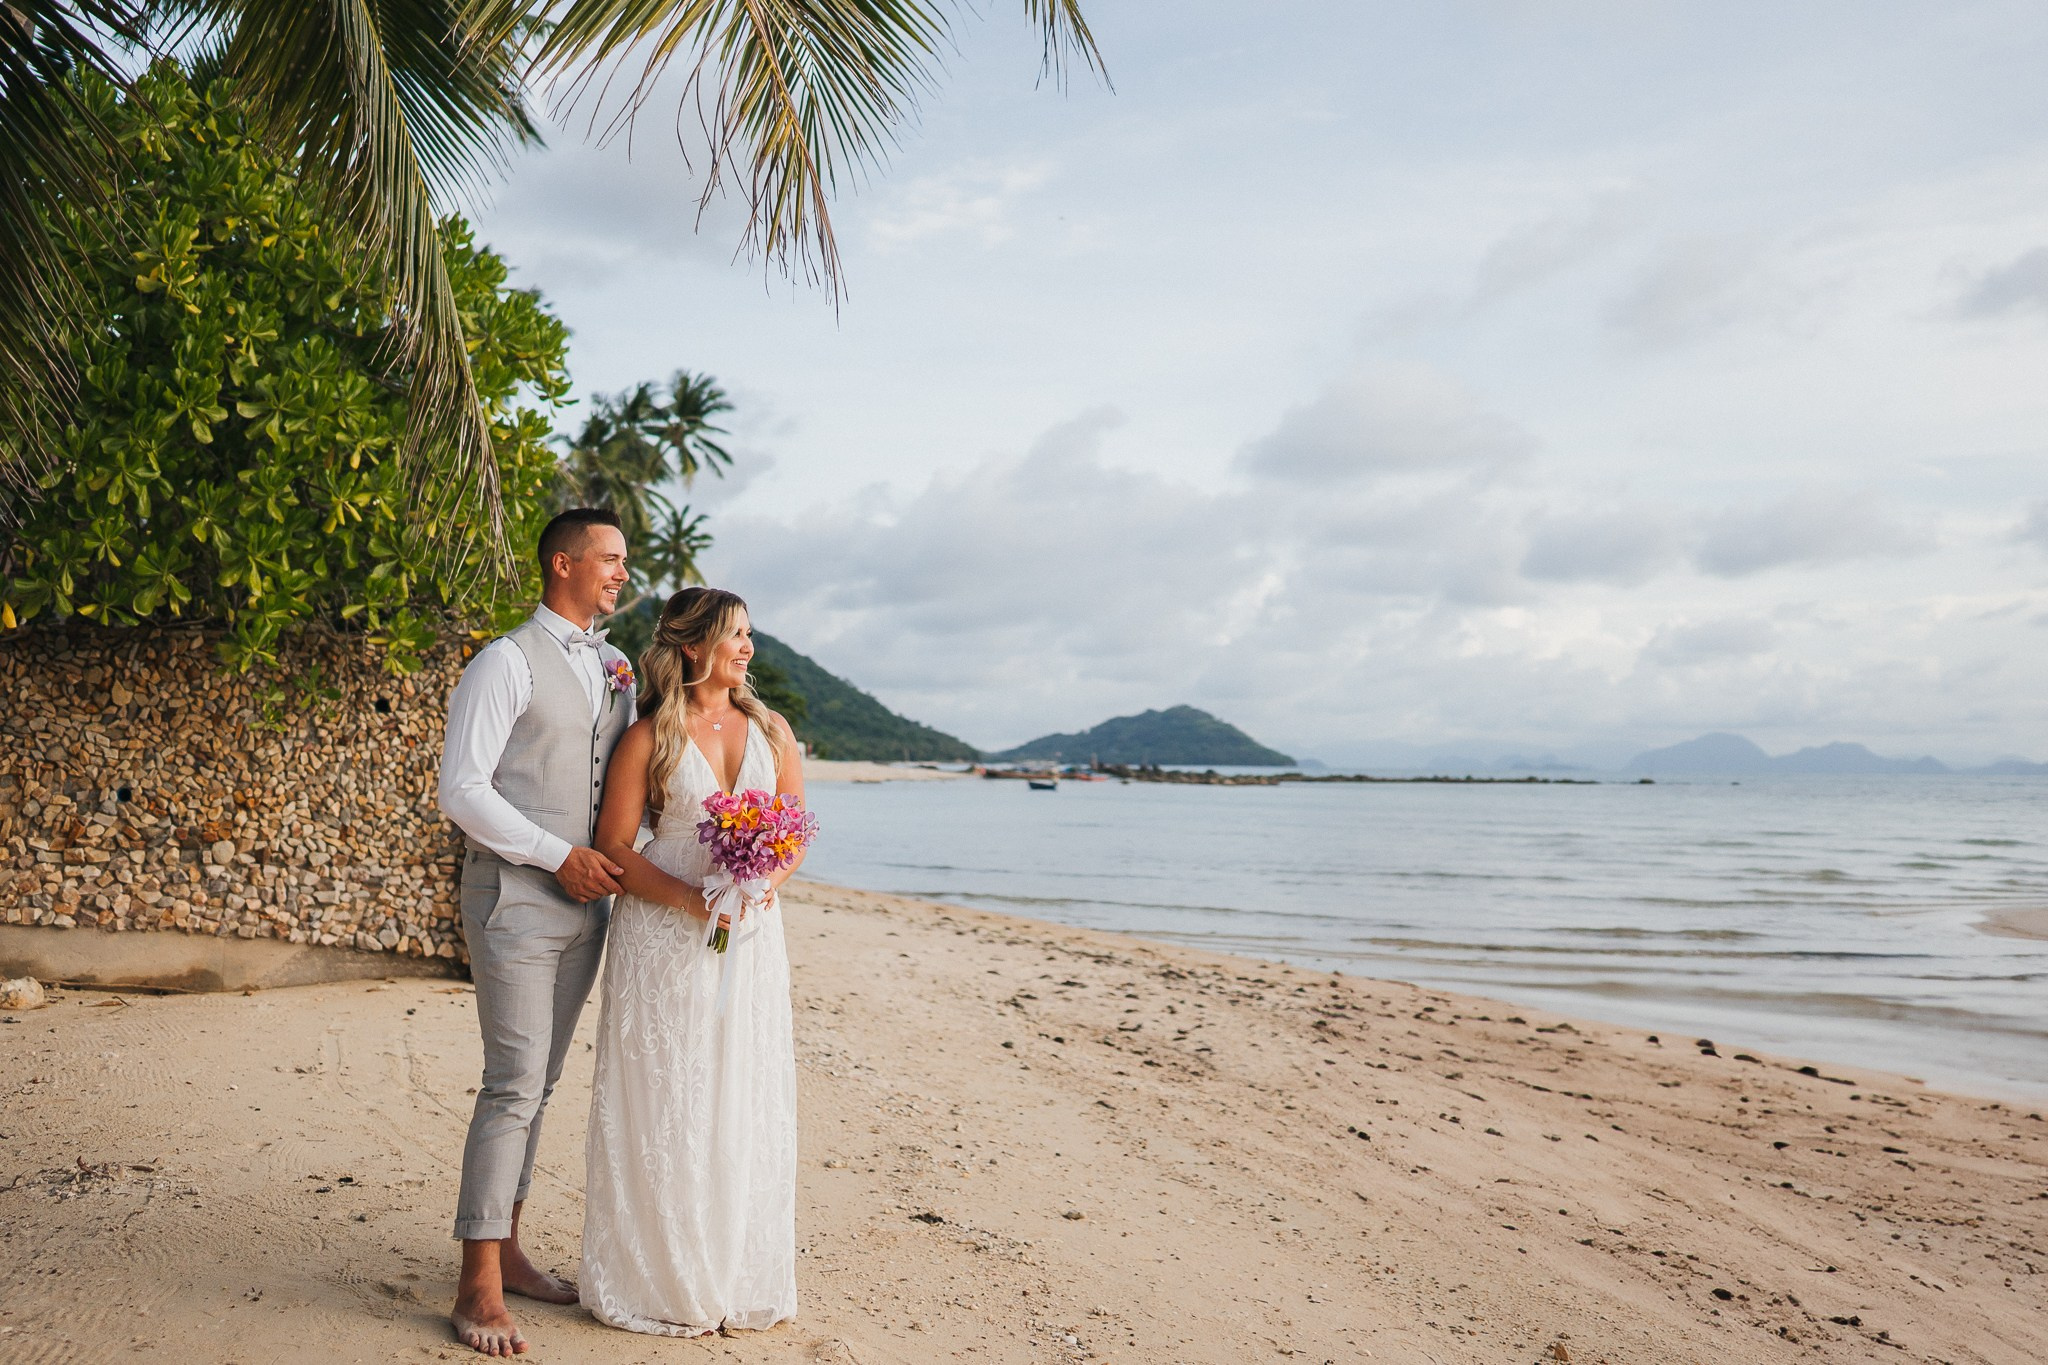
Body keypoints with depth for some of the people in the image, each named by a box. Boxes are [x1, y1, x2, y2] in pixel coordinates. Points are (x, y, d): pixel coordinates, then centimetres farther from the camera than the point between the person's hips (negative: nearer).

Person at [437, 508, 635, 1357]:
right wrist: (560, 856, -16)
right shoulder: (506, 663, -9)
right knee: (514, 1084, -8)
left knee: (538, 1084, 13)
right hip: (515, 896, -7)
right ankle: (479, 1286, 0)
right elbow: (461, 788, -14)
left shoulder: (616, 670, 13)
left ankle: (505, 1251, 23)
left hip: (585, 903, 7)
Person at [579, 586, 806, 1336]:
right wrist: (691, 899, -18)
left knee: (744, 1102, 7)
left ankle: (739, 1276, 21)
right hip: (662, 937, -3)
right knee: (662, 1104, 2)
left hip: (750, 937, 3)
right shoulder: (649, 737, -3)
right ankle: (660, 1280, 16)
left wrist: (766, 883, -11)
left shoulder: (771, 729, 8)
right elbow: (614, 847, -5)